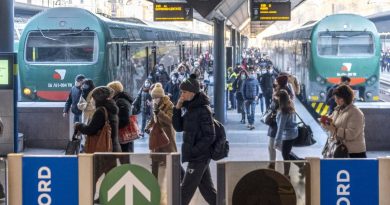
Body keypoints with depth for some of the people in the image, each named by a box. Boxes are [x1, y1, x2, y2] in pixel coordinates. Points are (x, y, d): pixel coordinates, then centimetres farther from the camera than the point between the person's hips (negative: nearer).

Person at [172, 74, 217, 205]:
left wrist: (193, 151, -19)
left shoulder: (203, 110, -16)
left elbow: (209, 136, -18)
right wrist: (177, 108, 0)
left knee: (186, 190, -2)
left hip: (199, 157, -9)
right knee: (207, 189, 13)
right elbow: (178, 127, 12)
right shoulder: (190, 108, 10)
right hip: (200, 156, 9)